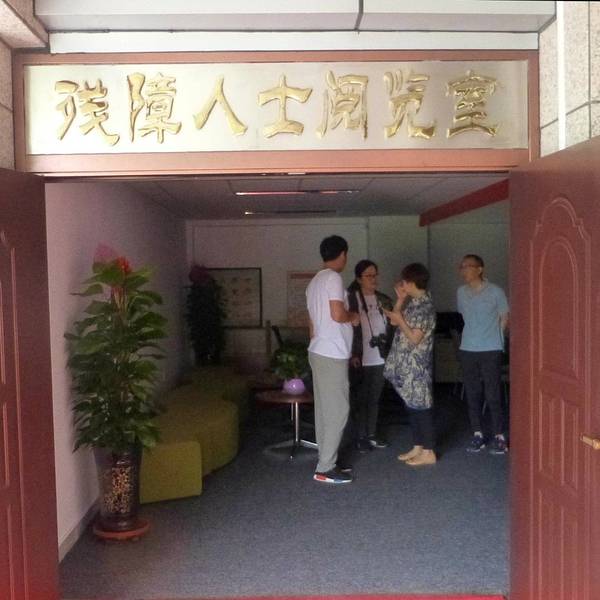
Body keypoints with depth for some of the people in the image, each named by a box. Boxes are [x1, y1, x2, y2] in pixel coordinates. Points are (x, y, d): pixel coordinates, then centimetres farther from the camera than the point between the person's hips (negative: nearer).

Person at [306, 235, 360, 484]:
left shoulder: (315, 281, 16)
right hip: (332, 355, -10)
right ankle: (325, 469, 1)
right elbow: (337, 315, -22)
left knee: (325, 409, 13)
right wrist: (353, 317, -1)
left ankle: (327, 462, 21)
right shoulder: (333, 278, -14)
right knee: (338, 411, -4)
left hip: (319, 352, 10)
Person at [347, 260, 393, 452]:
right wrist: (352, 355, -15)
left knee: (374, 398, 13)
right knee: (359, 399, 3)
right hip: (359, 359, -5)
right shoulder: (350, 299, -8)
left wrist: (389, 353, 3)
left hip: (379, 358, 5)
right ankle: (359, 437, 14)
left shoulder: (384, 300, 9)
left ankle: (371, 434, 24)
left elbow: (391, 328, 12)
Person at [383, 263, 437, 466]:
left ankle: (428, 452, 7)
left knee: (421, 406, -2)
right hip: (407, 365, 9)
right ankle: (418, 447, 24)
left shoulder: (425, 306, -18)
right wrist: (400, 299, 8)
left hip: (418, 366, -9)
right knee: (412, 406, 14)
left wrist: (400, 320, -17)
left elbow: (415, 338, -20)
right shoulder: (413, 302, 10)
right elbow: (395, 322, 16)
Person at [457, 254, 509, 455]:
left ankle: (499, 437, 8)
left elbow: (504, 318, 2)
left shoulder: (495, 292, -7)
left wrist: (492, 337, 4)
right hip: (467, 350, 4)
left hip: (491, 350, -4)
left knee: (493, 395, -2)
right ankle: (477, 434, 19)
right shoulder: (461, 292, 6)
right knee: (472, 394, 8)